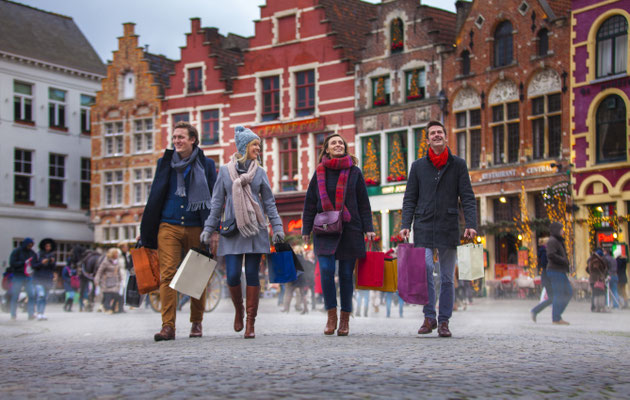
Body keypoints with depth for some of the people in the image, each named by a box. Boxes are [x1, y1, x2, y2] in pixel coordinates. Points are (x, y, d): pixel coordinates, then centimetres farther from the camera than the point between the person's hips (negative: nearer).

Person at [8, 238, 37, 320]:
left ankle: (31, 314, -10)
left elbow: (36, 264, 19)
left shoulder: (32, 253, 12)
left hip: (29, 277, 3)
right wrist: (24, 263, -19)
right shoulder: (16, 252, -2)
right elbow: (12, 263, -10)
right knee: (15, 296, 2)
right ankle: (13, 315, 12)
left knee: (32, 295, -10)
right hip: (18, 277, -3)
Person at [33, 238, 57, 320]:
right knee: (40, 295, -18)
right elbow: (35, 266, -3)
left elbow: (54, 268, 8)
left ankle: (42, 314, 10)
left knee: (45, 297, 5)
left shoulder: (53, 256, 11)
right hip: (39, 277, -4)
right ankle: (39, 314, -22)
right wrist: (42, 262, -19)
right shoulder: (39, 255, -1)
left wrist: (53, 262, -11)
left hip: (48, 279, 4)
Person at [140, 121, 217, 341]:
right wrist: (145, 230, 11)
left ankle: (196, 323, 20)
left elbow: (213, 200, 4)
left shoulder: (206, 165, 4)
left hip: (196, 228, -1)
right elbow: (154, 197, 14)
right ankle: (168, 326, -12)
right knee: (167, 275, -11)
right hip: (168, 226, 1)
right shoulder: (165, 163, 9)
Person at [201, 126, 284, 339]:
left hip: (255, 229, 1)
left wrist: (277, 227, 2)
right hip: (232, 230, -1)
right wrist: (209, 228, 3)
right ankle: (238, 310, 22)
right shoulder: (225, 171, 5)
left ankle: (250, 323, 5)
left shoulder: (259, 172, 8)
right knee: (232, 275, -7)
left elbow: (269, 202, 10)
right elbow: (217, 202, 8)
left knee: (252, 274, -2)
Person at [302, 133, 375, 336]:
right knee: (326, 270, -14)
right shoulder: (320, 173, 8)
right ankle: (331, 316, -2)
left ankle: (345, 319, 12)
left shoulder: (354, 172, 6)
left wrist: (368, 228, 0)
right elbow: (310, 202, 10)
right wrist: (306, 229, 6)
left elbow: (363, 203, 7)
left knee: (346, 274, 2)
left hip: (349, 229, 0)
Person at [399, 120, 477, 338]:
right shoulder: (418, 166, 10)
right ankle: (429, 317, -4)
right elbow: (409, 199, 9)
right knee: (424, 269, -15)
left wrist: (471, 224, -9)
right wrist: (406, 225, -3)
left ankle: (444, 321, 11)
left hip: (448, 228, 0)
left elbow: (467, 197, 3)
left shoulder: (458, 164, 7)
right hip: (424, 227, 0)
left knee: (447, 278, 3)